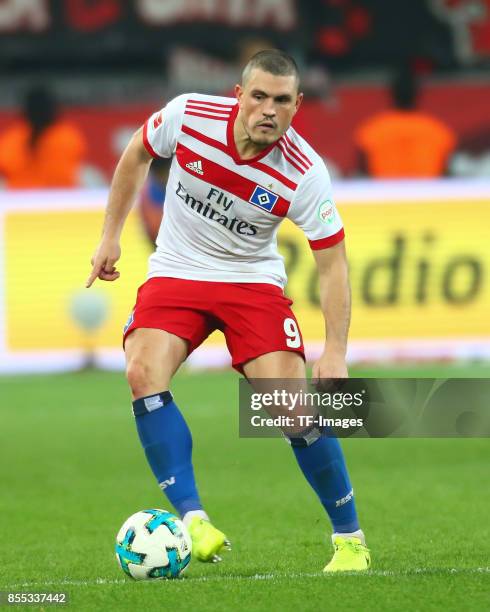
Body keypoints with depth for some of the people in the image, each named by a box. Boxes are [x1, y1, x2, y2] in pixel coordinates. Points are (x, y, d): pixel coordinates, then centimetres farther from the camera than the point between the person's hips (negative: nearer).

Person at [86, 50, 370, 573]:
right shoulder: (188, 115, -17)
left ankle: (349, 538, 3)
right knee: (144, 373, -27)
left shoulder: (305, 174, -21)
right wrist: (110, 236, 7)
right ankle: (192, 520, -27)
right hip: (175, 272, 2)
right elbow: (136, 155, 5)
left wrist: (335, 350, -22)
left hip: (253, 280, -1)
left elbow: (332, 262, -14)